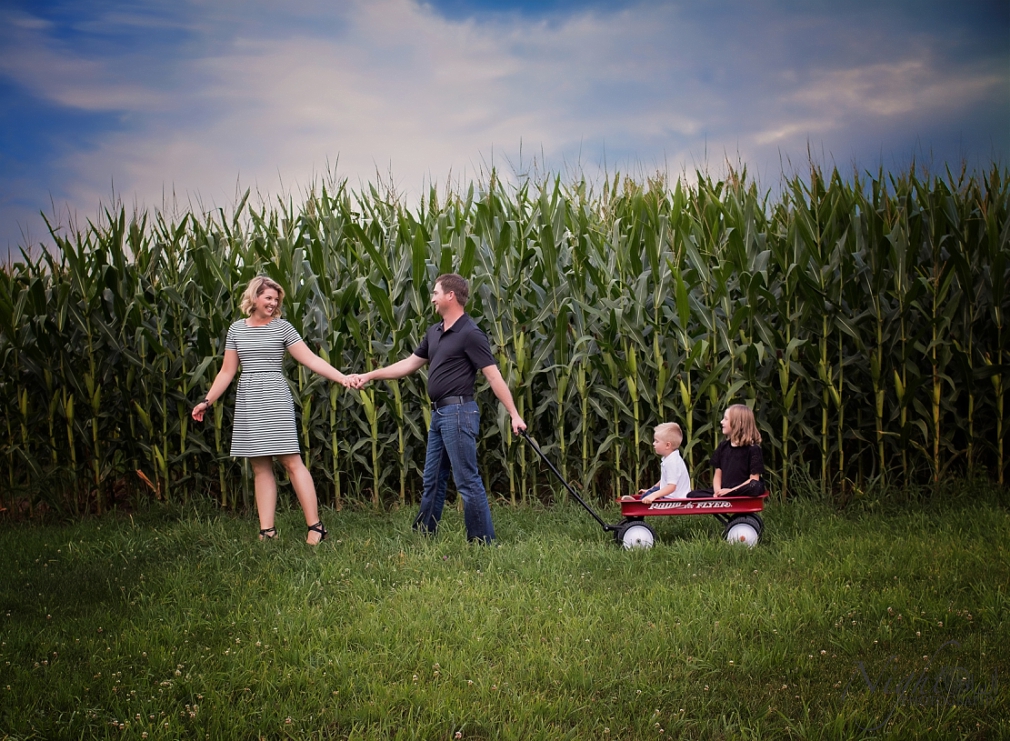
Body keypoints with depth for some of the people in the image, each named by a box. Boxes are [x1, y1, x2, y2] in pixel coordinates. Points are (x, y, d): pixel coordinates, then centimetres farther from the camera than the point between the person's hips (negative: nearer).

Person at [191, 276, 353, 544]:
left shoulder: (282, 328, 2)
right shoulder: (236, 329, 11)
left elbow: (311, 359, -3)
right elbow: (227, 371, 15)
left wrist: (343, 378, -12)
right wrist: (207, 401, 10)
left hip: (276, 400, -3)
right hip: (248, 402, 3)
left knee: (292, 462, -8)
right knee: (260, 467, 3)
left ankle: (315, 525, -7)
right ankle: (267, 530, 4)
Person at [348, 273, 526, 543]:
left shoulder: (470, 334, -13)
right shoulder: (434, 332, 14)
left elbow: (494, 376, -15)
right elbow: (409, 364, 23)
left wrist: (514, 414, -20)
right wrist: (368, 376, 23)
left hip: (458, 412, -9)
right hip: (439, 414, 9)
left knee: (467, 481, -8)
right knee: (433, 480, 15)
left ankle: (484, 542, -3)